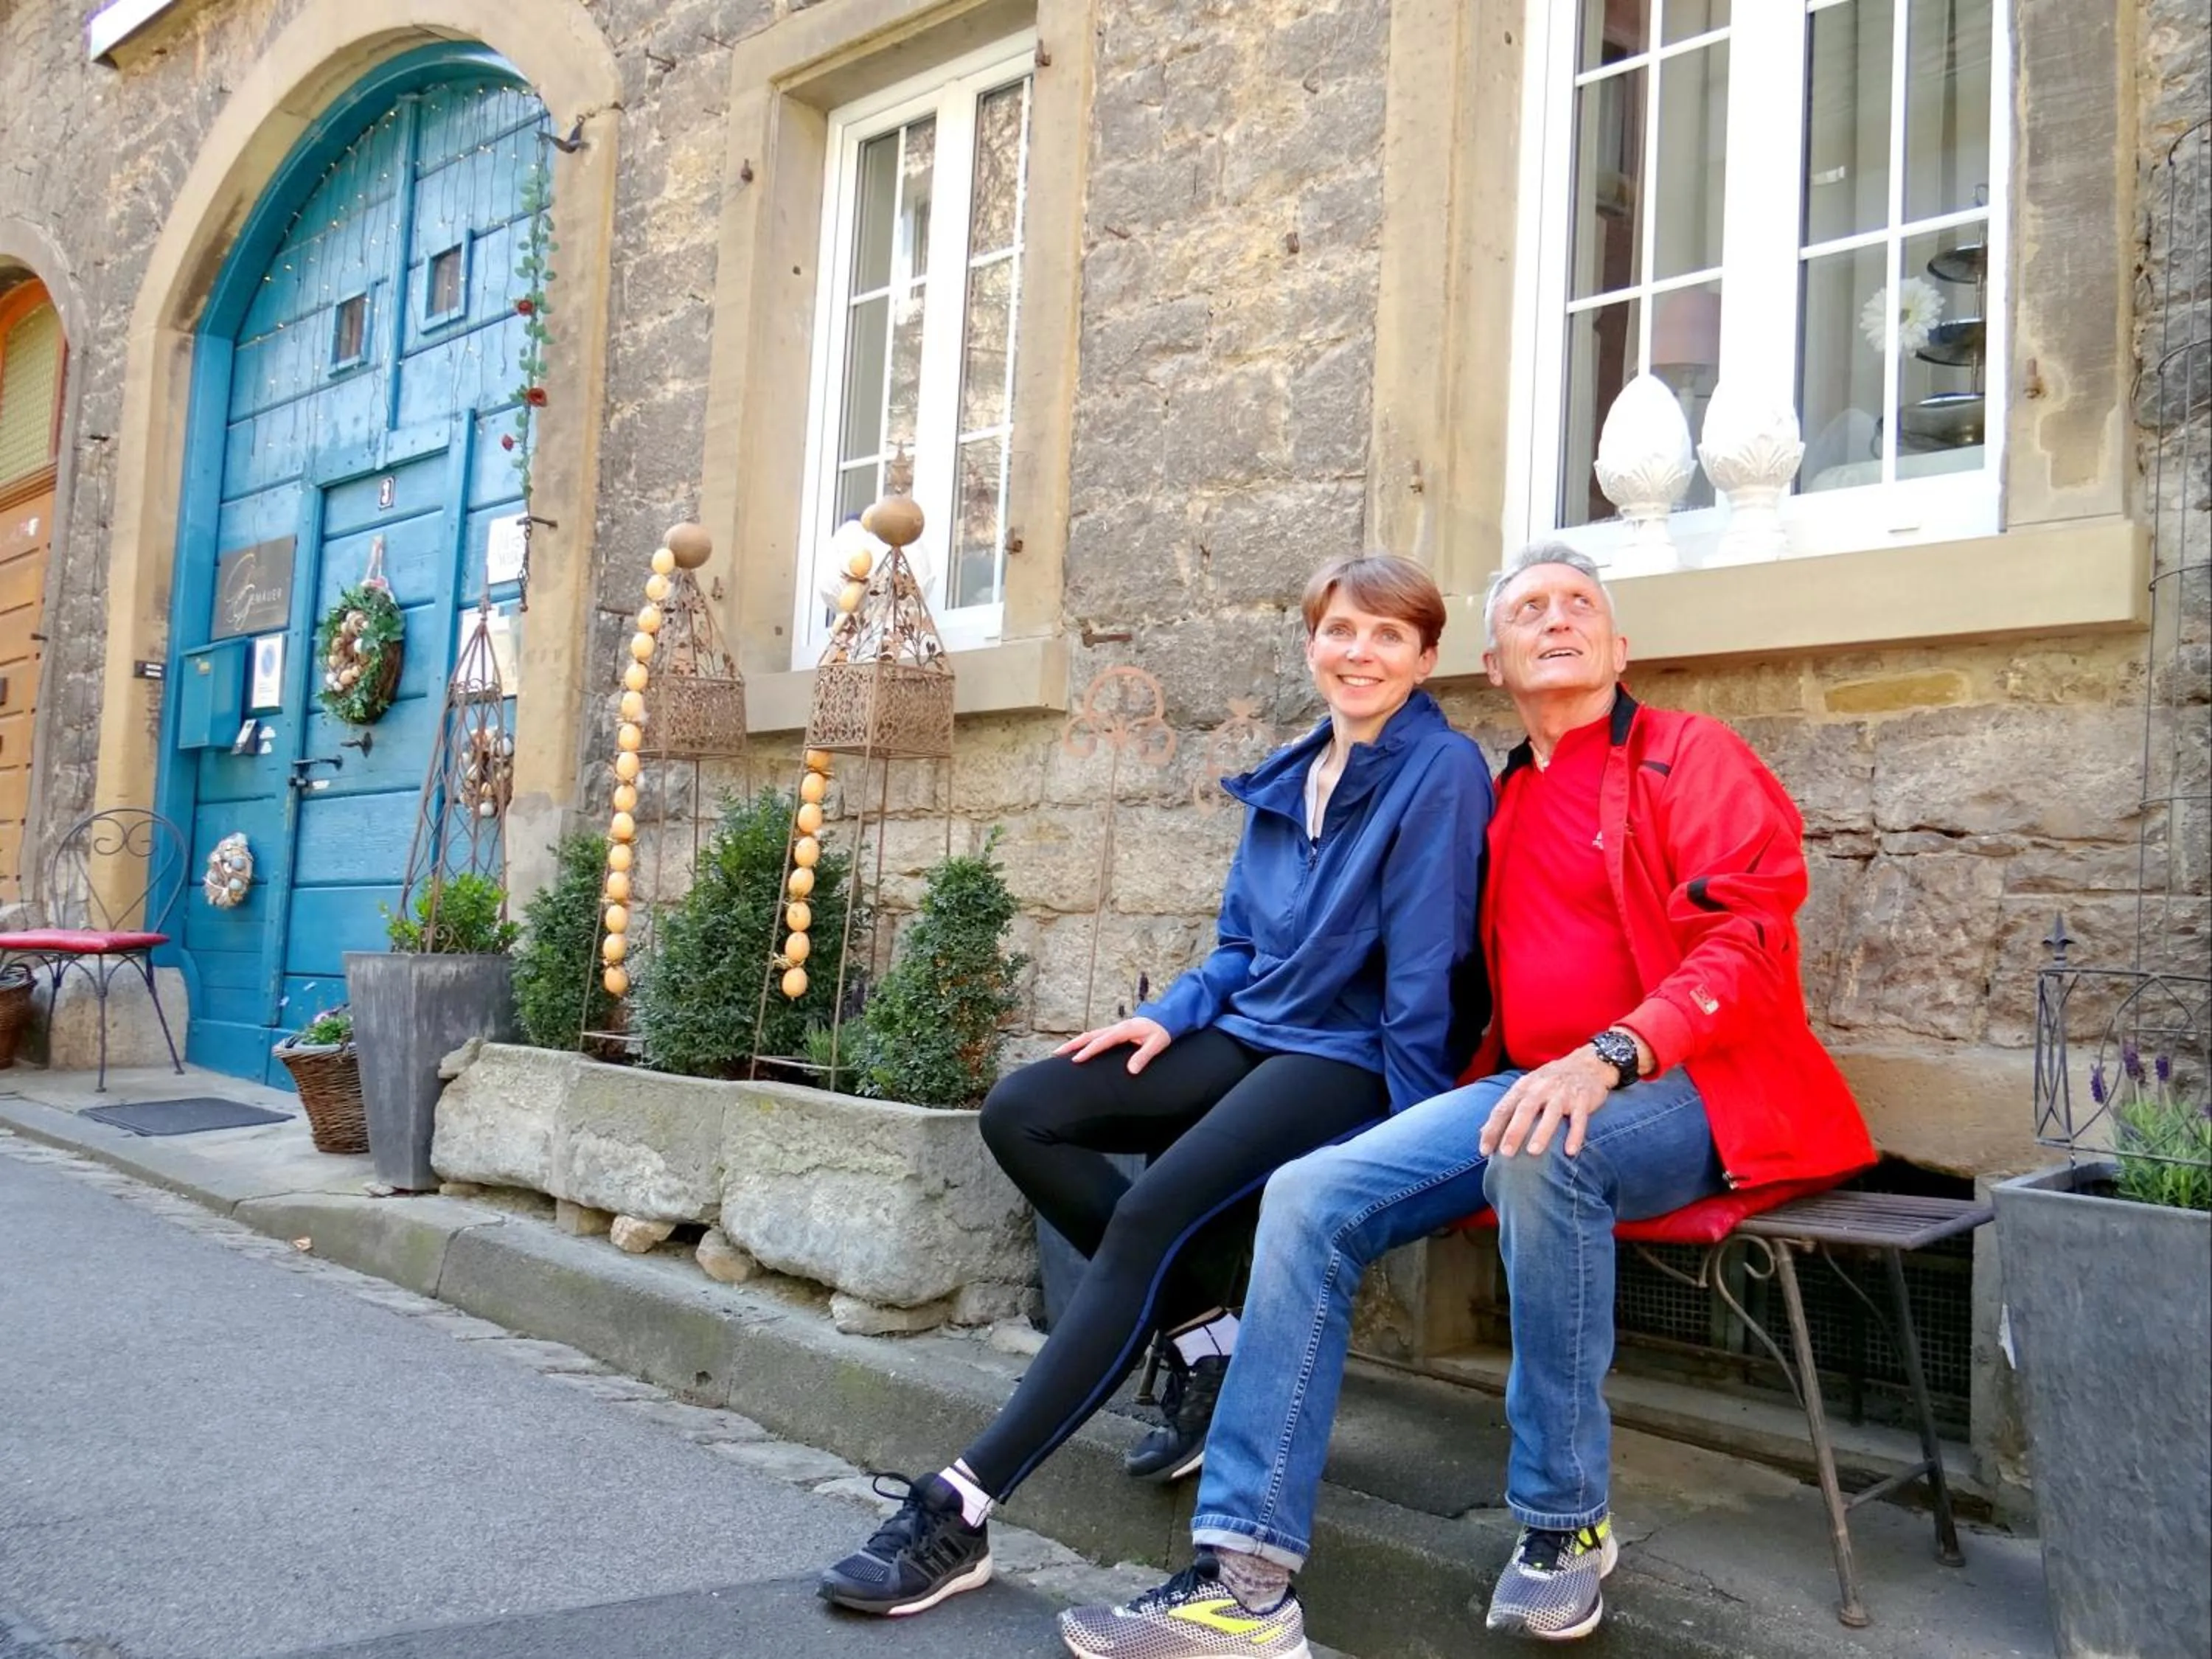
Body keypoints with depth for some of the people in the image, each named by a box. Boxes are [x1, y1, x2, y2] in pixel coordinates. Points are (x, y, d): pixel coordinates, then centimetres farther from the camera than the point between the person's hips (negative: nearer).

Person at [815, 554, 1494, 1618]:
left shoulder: (1440, 770, -9)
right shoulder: (1286, 778, 15)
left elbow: (1424, 967, -13)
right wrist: (1173, 1014, 0)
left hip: (1349, 1059, -8)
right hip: (1248, 1033, 9)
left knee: (1151, 1217, -29)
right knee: (1020, 1114, -7)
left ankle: (960, 1510, -23)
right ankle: (1203, 1336, -1)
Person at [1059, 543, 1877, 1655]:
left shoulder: (1692, 758, 2)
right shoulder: (1505, 802, 20)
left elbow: (1747, 946, -11)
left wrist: (1611, 1058, -27)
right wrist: (1517, 1083, 3)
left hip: (1688, 1089, -5)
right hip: (1528, 1086, 6)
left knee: (1540, 1154, -39)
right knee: (1311, 1196, -17)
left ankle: (1563, 1522, -18)